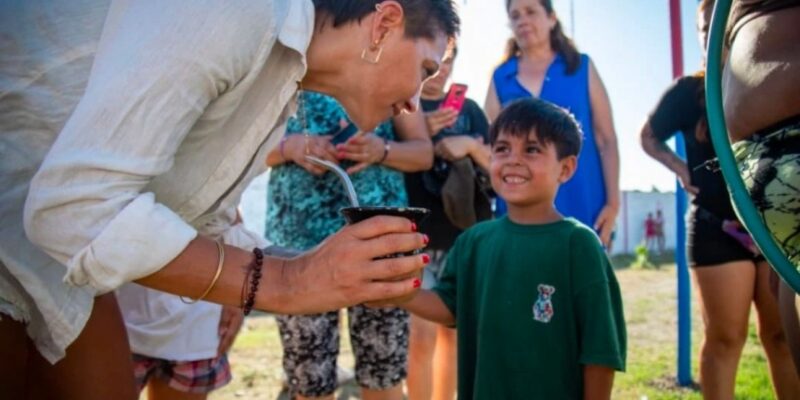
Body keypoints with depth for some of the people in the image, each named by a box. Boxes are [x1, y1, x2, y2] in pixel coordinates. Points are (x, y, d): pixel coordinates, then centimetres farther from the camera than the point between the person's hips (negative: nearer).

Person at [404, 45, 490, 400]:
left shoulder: (469, 109, 12)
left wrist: (472, 145, -10)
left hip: (464, 234, 4)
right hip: (415, 235, -4)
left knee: (453, 331, 12)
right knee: (421, 335, -7)